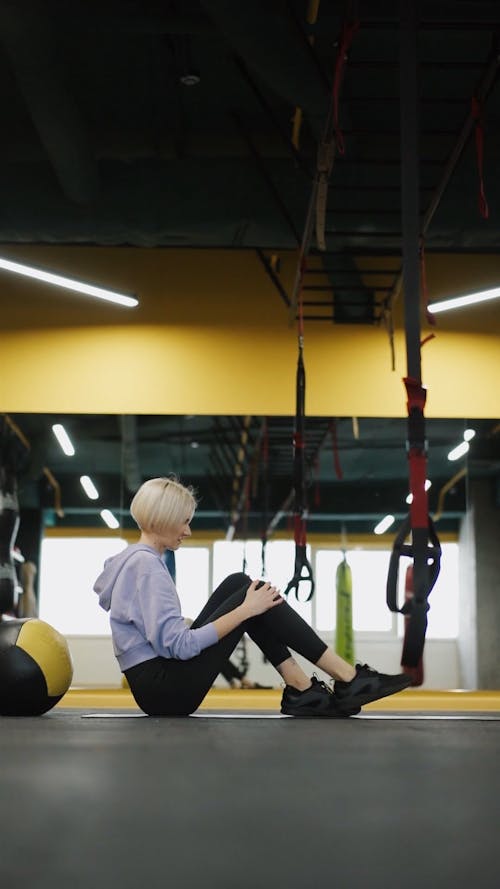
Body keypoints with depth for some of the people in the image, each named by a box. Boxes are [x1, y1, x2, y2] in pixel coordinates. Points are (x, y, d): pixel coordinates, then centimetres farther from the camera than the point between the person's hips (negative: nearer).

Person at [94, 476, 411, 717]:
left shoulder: (134, 558, 15)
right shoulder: (147, 565, -16)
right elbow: (178, 645, -24)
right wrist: (245, 610, -19)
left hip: (157, 681, 10)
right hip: (166, 689, -10)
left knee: (238, 584, 7)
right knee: (252, 594, -11)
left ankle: (301, 689, 0)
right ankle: (349, 679, -7)